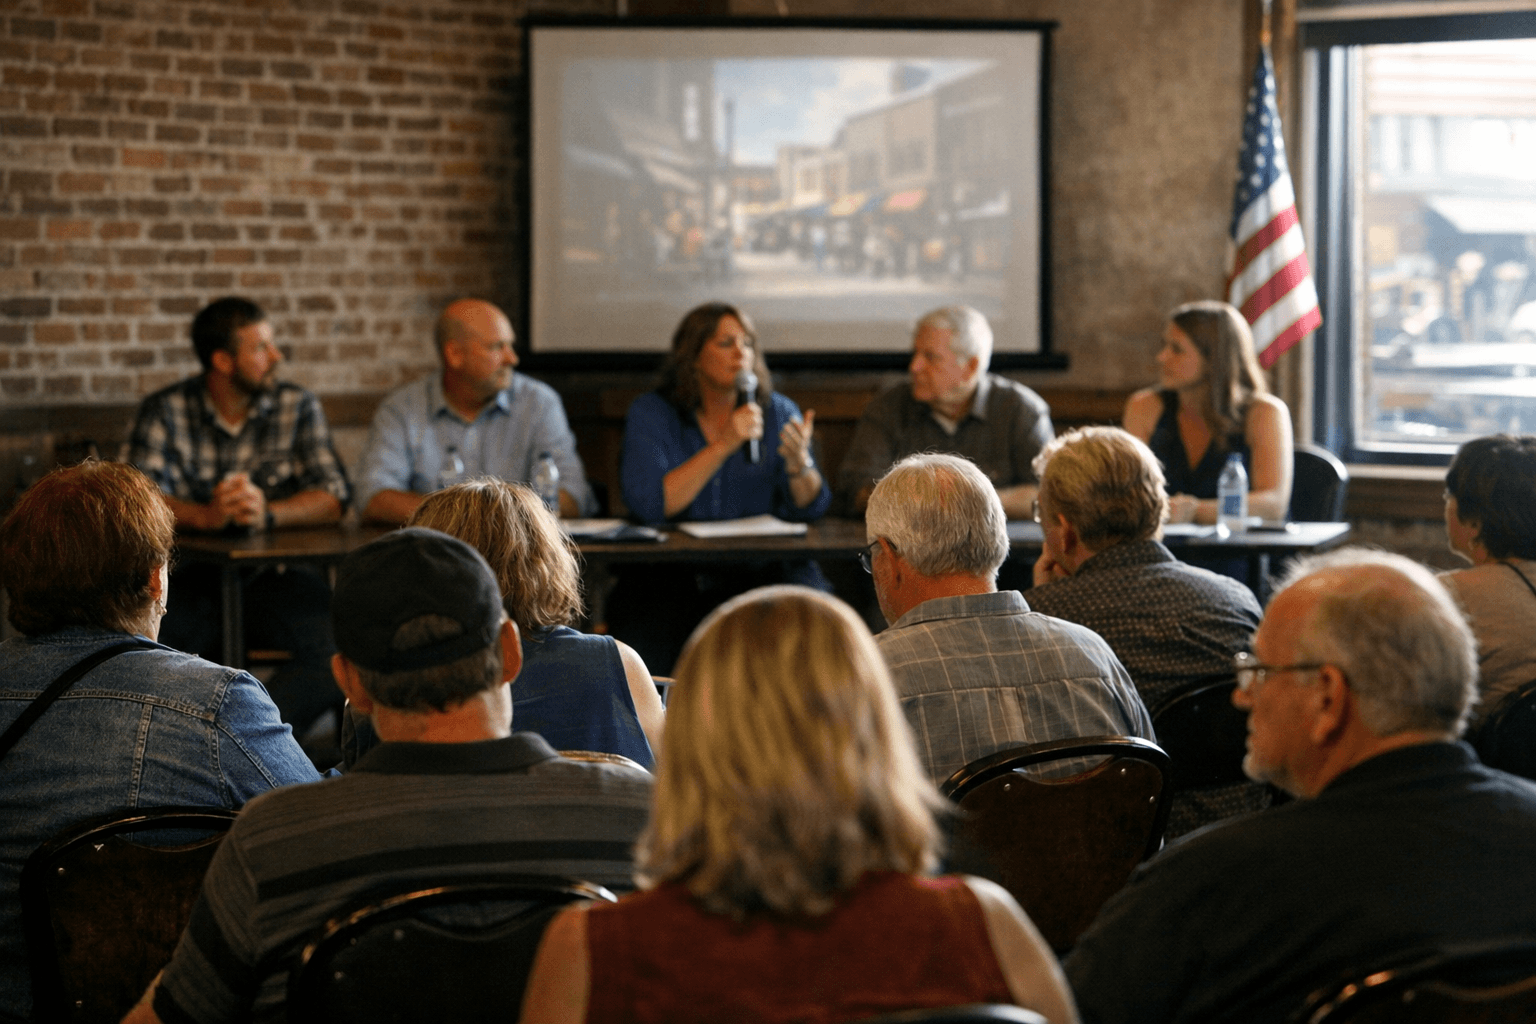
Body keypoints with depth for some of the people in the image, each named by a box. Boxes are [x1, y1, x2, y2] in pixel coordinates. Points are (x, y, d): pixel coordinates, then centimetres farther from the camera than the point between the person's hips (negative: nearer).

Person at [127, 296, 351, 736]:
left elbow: (334, 496, -3)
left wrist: (267, 513, -23)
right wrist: (204, 516, -29)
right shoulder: (165, 412, 5)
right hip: (195, 580, 0)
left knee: (334, 647, -30)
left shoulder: (298, 406, 8)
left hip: (278, 575, 1)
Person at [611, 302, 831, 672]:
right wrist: (725, 445, -19)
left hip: (760, 573, 2)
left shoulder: (778, 414, 8)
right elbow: (649, 505, -14)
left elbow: (808, 510, 0)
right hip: (670, 573, -2)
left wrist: (799, 461, -21)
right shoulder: (650, 414, 2)